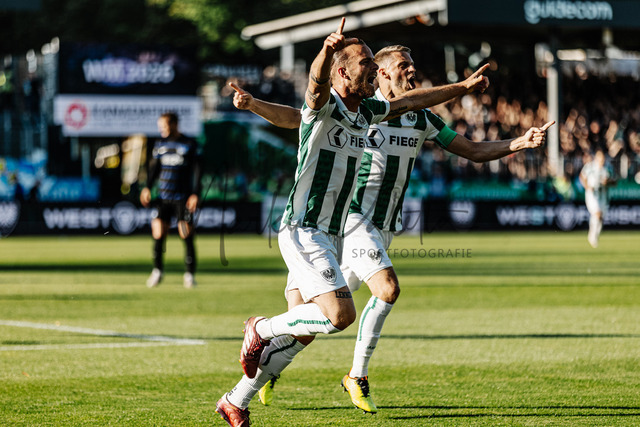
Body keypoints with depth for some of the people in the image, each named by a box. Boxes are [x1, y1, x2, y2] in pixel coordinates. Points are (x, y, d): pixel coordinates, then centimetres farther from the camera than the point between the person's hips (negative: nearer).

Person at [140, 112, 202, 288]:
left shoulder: (190, 144, 1)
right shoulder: (160, 144, 12)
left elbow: (197, 171, -1)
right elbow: (154, 167, 12)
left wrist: (195, 194, -10)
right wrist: (147, 188, -2)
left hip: (183, 197, -3)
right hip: (163, 197, 3)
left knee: (187, 235, -6)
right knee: (158, 234, -6)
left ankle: (189, 274, 4)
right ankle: (157, 270, 10)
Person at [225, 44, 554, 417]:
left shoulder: (422, 119, 8)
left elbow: (475, 151, 10)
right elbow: (293, 118, -7)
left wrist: (522, 142, -3)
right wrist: (253, 104, -23)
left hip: (385, 228, 6)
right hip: (354, 218, -6)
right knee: (388, 288, -23)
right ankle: (358, 376, -9)